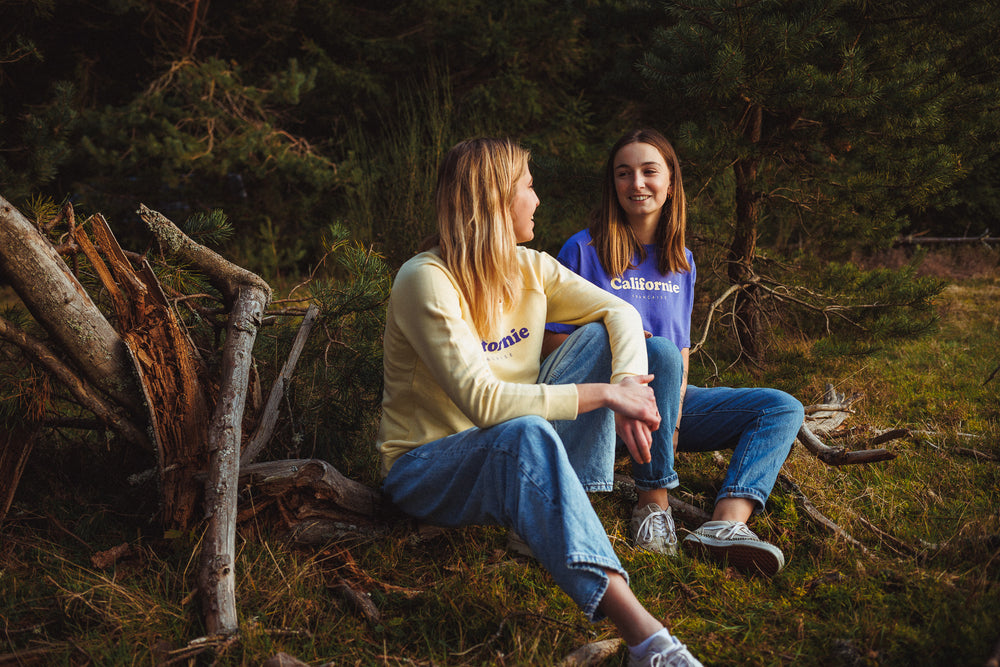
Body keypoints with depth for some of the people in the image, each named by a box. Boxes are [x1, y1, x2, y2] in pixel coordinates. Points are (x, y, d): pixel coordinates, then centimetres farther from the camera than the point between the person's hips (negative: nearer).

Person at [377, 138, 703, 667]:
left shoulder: (529, 268, 2)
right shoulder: (426, 281, -22)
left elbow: (620, 312, 1)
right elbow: (483, 401, -31)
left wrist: (628, 381, -21)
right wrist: (601, 394, -28)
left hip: (514, 456, 7)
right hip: (424, 465, -7)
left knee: (598, 335, -6)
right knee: (523, 434, -41)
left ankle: (579, 514, -15)